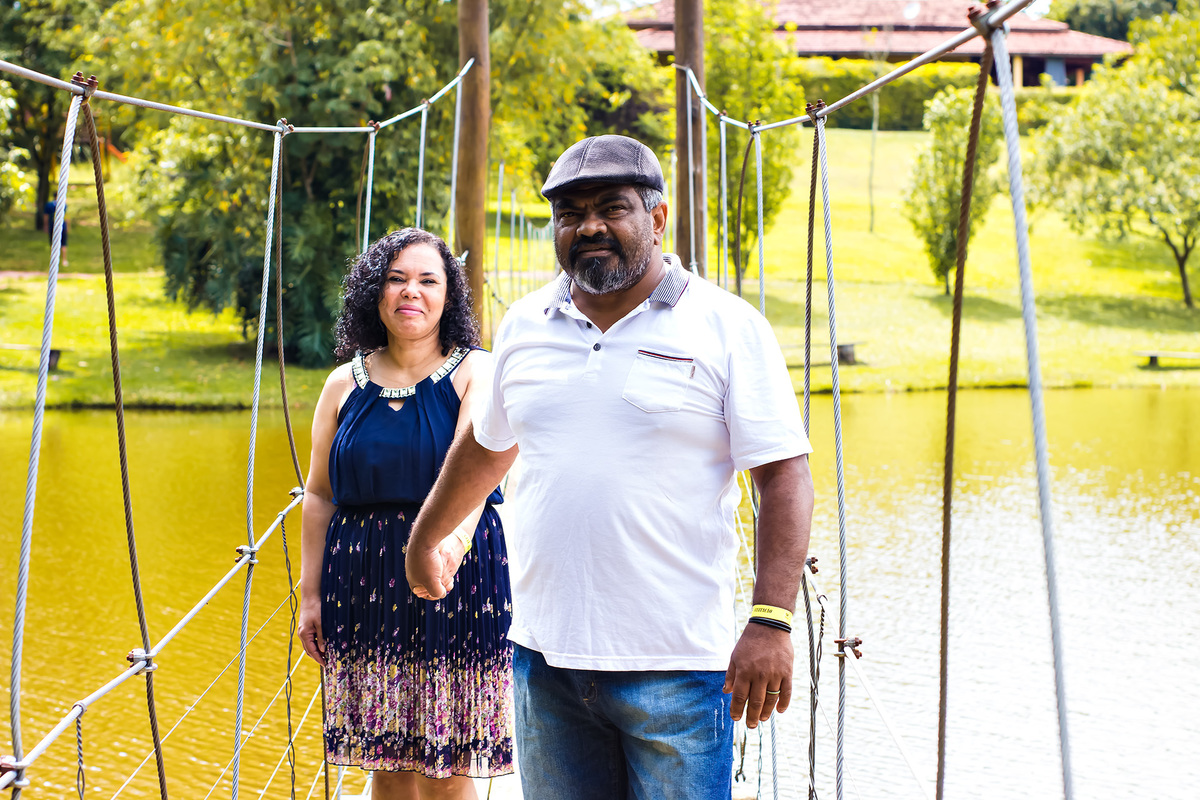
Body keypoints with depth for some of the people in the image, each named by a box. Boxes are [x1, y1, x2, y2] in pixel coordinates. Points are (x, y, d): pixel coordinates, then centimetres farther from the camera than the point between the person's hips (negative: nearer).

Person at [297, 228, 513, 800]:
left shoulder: (476, 373, -3)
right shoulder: (345, 384, 8)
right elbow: (320, 495, 13)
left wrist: (450, 542, -38)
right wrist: (310, 594, 8)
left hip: (457, 581, -3)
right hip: (365, 582, 3)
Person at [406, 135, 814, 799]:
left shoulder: (729, 327, -4)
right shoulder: (523, 327, 10)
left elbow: (785, 476, -8)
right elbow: (487, 445, 27)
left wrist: (770, 623, -18)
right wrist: (424, 540, 39)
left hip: (676, 666, -4)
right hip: (545, 657, 4)